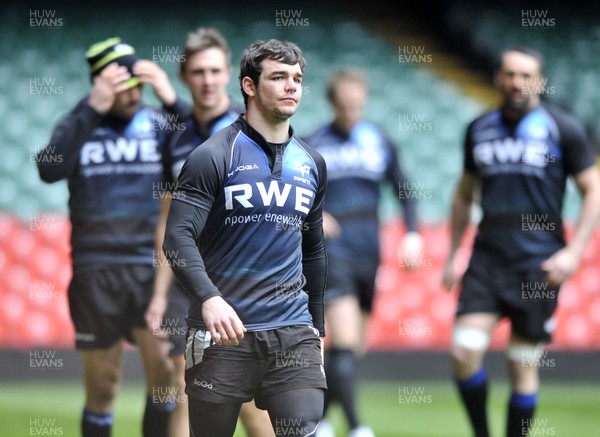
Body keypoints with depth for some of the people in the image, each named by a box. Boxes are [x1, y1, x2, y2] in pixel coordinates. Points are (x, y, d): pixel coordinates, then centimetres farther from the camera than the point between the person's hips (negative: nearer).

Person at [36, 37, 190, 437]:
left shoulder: (159, 125, 5)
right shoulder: (80, 126, 5)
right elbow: (50, 169, -14)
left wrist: (174, 104, -16)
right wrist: (92, 109, -17)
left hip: (151, 268, 0)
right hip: (96, 269, 0)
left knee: (164, 368, -16)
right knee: (102, 385, 6)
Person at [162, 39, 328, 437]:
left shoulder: (312, 165, 14)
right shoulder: (214, 157, -4)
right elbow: (178, 237, -14)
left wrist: (317, 328, 23)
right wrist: (208, 298, -30)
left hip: (294, 334, 4)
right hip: (224, 331, -4)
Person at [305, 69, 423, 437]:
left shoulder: (381, 143, 8)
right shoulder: (313, 144, -2)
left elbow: (404, 192, 14)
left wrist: (413, 234, 1)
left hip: (368, 250, 5)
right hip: (331, 248, -5)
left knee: (356, 346, 10)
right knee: (344, 339, -18)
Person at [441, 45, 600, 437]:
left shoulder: (562, 128, -1)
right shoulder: (479, 129, 10)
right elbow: (465, 194, 21)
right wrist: (452, 256, 18)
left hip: (538, 263, -3)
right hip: (487, 257, 3)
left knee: (524, 367, 0)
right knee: (465, 351, -11)